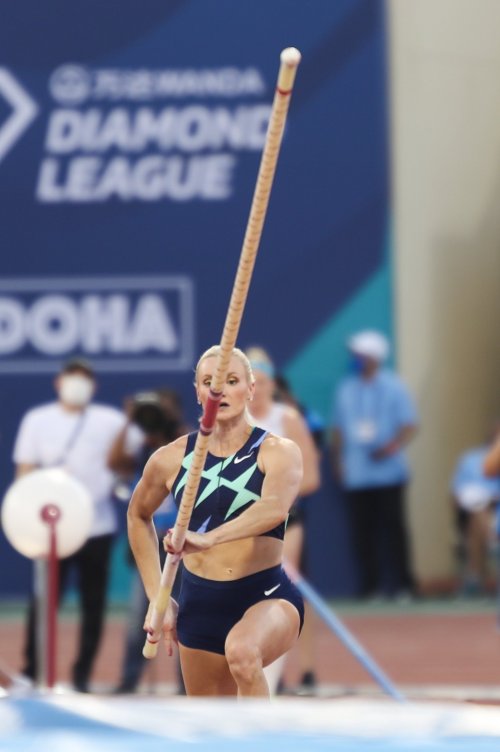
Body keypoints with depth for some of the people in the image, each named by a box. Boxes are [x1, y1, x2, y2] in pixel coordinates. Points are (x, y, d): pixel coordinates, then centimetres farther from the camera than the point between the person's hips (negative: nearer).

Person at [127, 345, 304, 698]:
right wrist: (157, 598, 16)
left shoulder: (279, 452, -7)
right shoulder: (172, 459, 4)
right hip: (200, 604, 5)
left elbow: (275, 507, -29)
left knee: (242, 650, -37)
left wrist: (209, 538, -45)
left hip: (267, 598, -5)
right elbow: (138, 516, 23)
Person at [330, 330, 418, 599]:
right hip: (356, 474, 3)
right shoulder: (345, 390, 12)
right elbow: (338, 429, 17)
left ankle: (400, 584, 0)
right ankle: (369, 585, 3)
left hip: (388, 473, -3)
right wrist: (337, 460, 7)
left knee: (392, 526, -5)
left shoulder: (393, 387, 3)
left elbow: (409, 425, 1)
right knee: (362, 530, -2)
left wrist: (393, 446, -16)